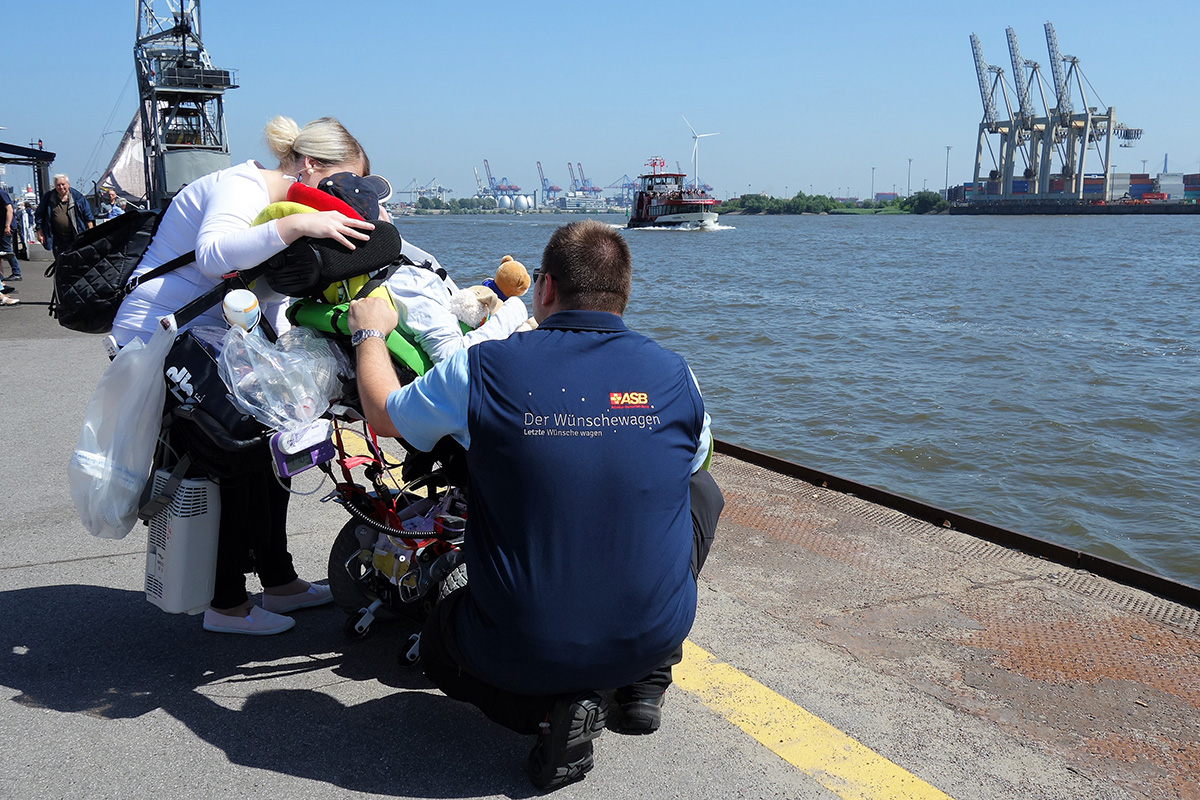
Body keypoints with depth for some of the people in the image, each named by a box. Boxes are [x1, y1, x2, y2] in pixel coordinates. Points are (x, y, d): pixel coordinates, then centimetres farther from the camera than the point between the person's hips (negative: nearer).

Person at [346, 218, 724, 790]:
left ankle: (549, 707, 3)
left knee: (439, 641, 34)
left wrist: (369, 334, 29)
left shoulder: (481, 369, -11)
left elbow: (382, 416, 10)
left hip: (522, 650, -1)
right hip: (655, 634, 2)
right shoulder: (674, 374, -6)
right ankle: (645, 683, 23)